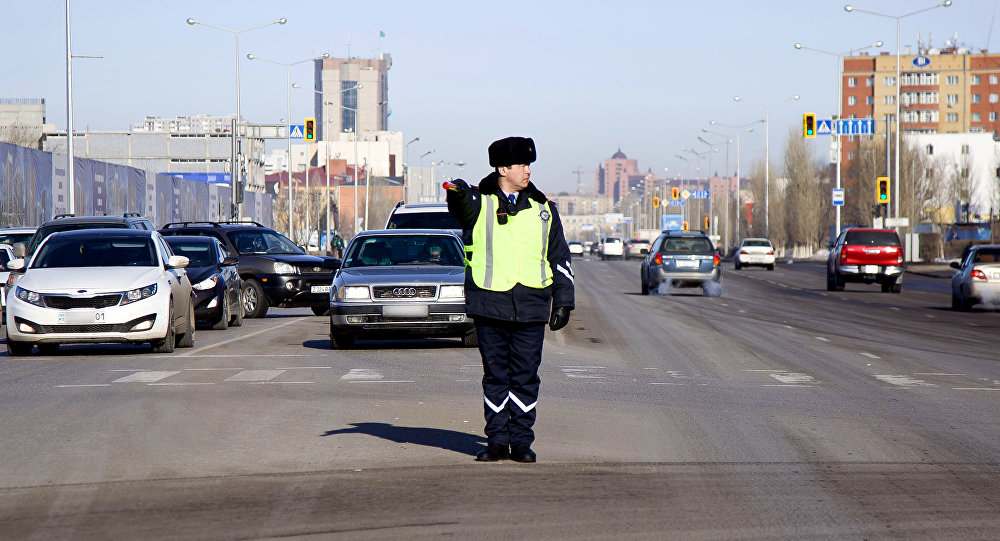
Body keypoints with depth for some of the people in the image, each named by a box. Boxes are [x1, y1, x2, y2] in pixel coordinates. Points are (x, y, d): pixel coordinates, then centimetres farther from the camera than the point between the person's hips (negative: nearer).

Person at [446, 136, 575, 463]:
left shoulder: (542, 210, 14)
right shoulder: (480, 204, 5)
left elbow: (560, 259, 18)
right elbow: (462, 206, -20)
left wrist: (563, 301, 11)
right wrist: (458, 193, -45)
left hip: (530, 307, 2)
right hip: (490, 304, -2)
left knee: (525, 377, 1)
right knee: (495, 376, 3)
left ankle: (521, 442, 9)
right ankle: (497, 441, 10)